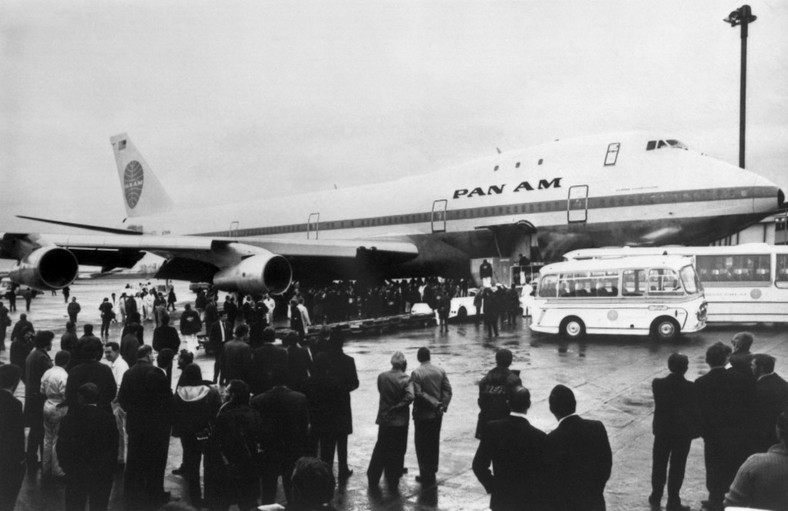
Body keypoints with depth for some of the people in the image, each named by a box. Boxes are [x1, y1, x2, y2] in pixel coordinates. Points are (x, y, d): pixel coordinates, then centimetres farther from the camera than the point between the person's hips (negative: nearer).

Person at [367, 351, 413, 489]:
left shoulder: (382, 377, -6)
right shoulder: (406, 379, -14)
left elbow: (381, 392, 4)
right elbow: (410, 396, -24)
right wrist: (397, 407, -13)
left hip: (384, 419, 3)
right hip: (400, 421, -2)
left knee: (381, 449, 16)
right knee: (397, 451, 11)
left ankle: (373, 479, 22)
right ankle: (393, 481, 17)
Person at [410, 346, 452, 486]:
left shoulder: (416, 373, -14)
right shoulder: (440, 371, 1)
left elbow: (418, 394, -19)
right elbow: (448, 390, -4)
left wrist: (435, 404, -14)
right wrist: (443, 404, -9)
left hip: (422, 415, -5)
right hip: (437, 414, 5)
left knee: (422, 445, 6)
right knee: (434, 443, 19)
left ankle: (426, 477, 8)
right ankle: (432, 471, 33)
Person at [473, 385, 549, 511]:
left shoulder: (492, 428, -11)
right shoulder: (538, 437, -19)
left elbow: (479, 465, -6)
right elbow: (544, 473, -13)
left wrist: (492, 486, 9)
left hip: (500, 500, 3)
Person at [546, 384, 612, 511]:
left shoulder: (553, 439, -24)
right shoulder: (597, 427, -12)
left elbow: (550, 477, -16)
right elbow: (607, 463, -1)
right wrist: (596, 488, 13)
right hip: (594, 501, 4)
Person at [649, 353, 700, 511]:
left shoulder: (657, 384, -12)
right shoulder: (691, 387, -17)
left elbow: (659, 404, -2)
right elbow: (694, 410, -11)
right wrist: (696, 430, 1)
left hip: (662, 430, 2)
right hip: (683, 432, -2)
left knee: (659, 464, 18)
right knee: (677, 467, 7)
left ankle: (656, 496, 30)